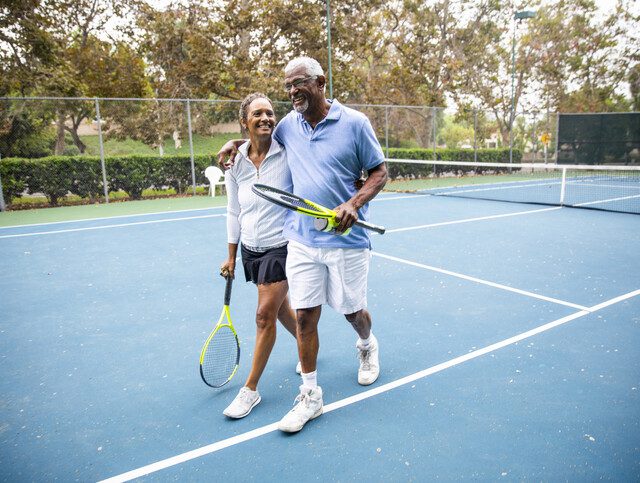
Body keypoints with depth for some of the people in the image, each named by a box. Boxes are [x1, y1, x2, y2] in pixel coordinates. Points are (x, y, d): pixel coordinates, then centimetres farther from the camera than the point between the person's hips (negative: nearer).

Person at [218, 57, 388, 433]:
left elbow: (380, 172, -3)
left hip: (347, 238, -3)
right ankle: (311, 395, 17)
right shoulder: (288, 125, 6)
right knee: (305, 315, 2)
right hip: (302, 240, 3)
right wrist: (235, 143, 10)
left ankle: (368, 346, 48)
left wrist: (354, 203, -19)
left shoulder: (354, 122, -6)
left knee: (353, 311, 12)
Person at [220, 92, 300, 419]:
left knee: (265, 315, -4)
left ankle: (251, 389, 12)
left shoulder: (287, 153, -13)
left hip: (281, 247, -5)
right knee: (280, 307, 19)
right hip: (251, 249, 5)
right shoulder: (236, 163, 0)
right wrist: (231, 256, 11)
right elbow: (233, 213, 8)